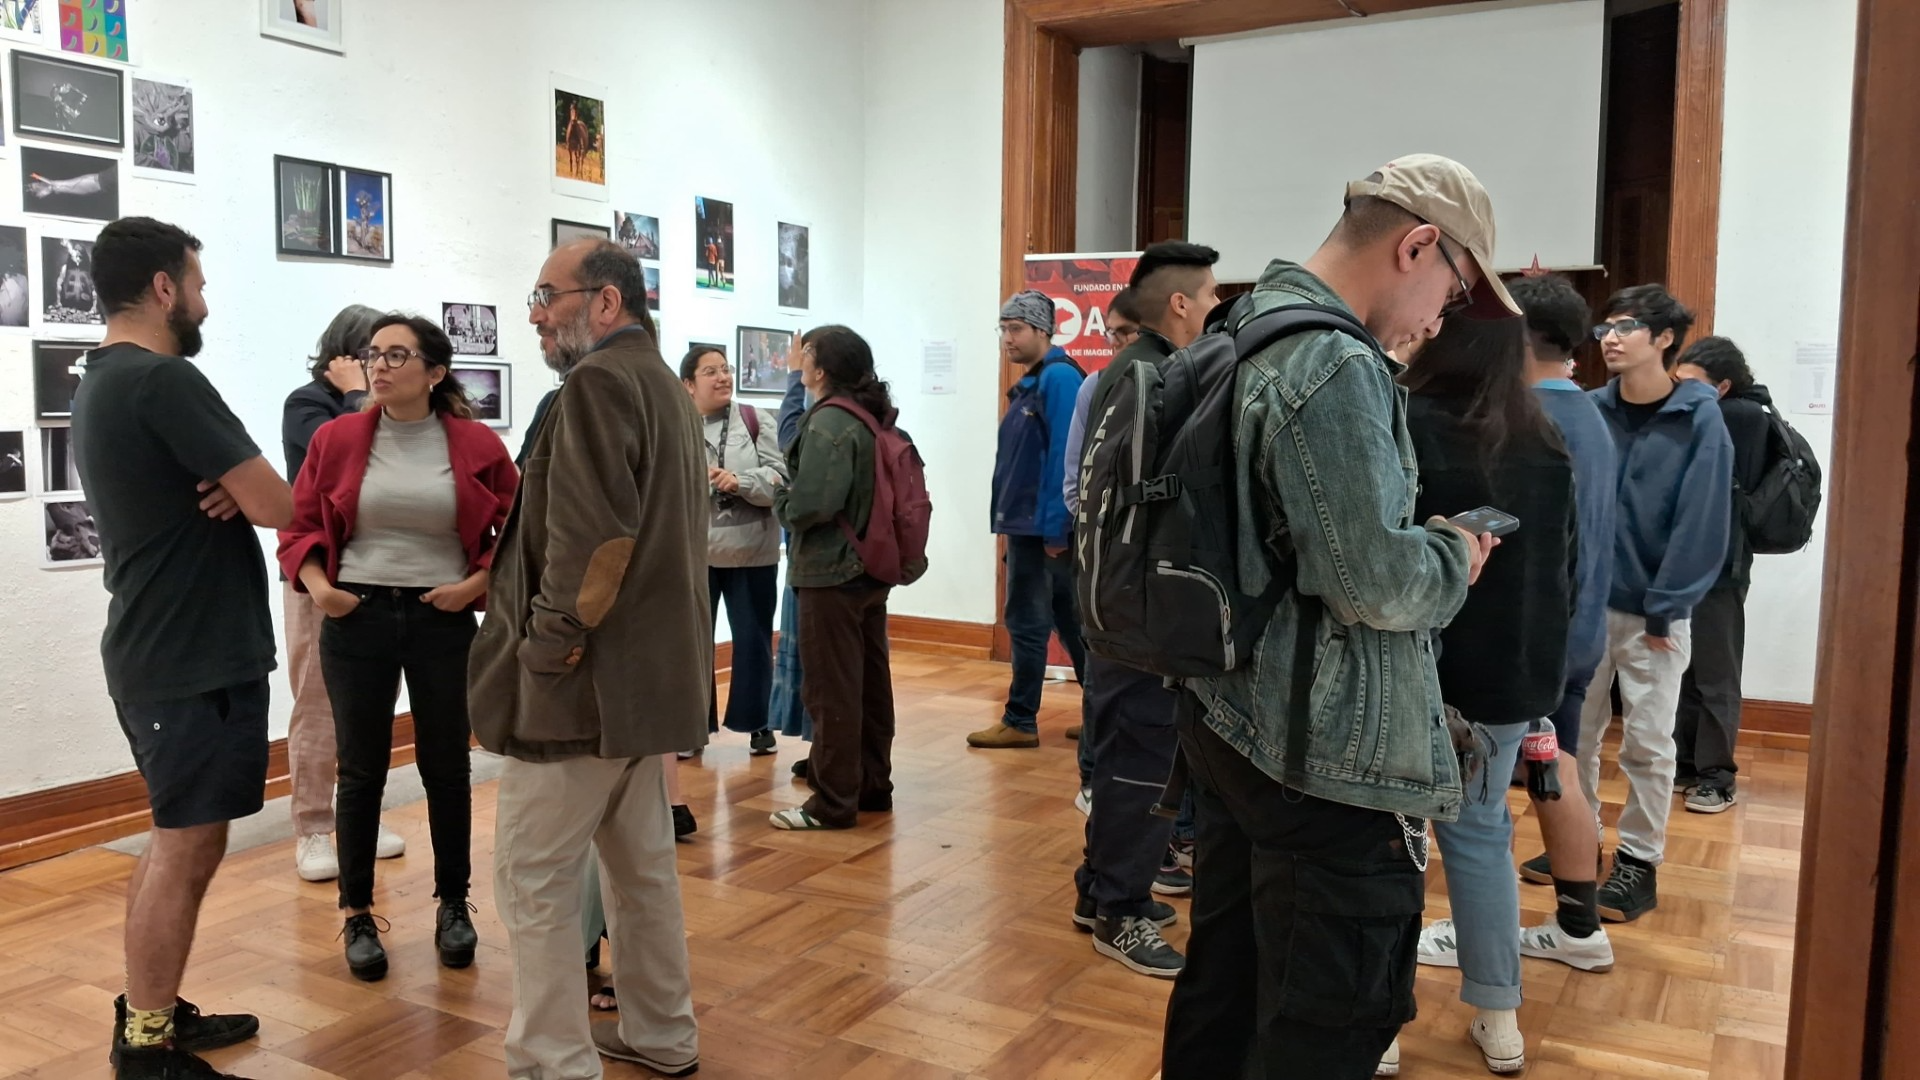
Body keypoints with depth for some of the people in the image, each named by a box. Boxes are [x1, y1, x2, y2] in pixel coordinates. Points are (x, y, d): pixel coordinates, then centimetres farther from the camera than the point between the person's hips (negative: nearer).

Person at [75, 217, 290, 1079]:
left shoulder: (99, 384, 14)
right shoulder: (164, 380, -18)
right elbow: (277, 507, -21)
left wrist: (233, 485, -5)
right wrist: (250, 490, 2)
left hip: (156, 648, 10)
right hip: (195, 656, -10)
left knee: (179, 838, 18)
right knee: (186, 846, -2)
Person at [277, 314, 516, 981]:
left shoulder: (476, 445, -3)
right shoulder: (337, 439, 0)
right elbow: (300, 524, 6)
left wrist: (478, 582, -10)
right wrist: (316, 584, -9)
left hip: (444, 620, 0)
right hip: (356, 619, 1)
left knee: (446, 766, 9)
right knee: (361, 769, 7)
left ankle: (454, 906, 25)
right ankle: (358, 914, 21)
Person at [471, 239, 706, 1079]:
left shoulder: (599, 381, -14)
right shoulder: (663, 383, 18)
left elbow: (595, 534, -25)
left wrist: (551, 644, -18)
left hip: (589, 677, -10)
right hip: (649, 667, 10)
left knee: (534, 874, -2)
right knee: (641, 858, 17)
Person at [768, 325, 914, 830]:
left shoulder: (829, 423, -18)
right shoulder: (876, 417, 9)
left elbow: (812, 503, -26)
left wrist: (782, 502, -5)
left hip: (831, 571, -9)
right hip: (871, 566, 9)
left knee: (831, 690, -1)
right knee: (872, 682, 15)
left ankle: (833, 803, 6)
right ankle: (873, 785, 26)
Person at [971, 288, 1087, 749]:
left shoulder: (1059, 377, -14)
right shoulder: (1031, 382, 15)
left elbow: (1064, 456, -21)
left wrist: (1053, 527, -22)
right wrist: (1012, 520, 15)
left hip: (1042, 526, -10)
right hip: (1029, 523, 10)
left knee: (1028, 623, -1)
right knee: (1070, 621, 14)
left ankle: (1020, 722, 9)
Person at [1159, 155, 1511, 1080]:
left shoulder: (1251, 332, 11)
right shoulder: (1336, 366, -20)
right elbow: (1377, 585, -23)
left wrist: (1423, 540, 10)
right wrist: (1454, 555, -3)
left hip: (1229, 721, 10)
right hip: (1326, 760, -10)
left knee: (1223, 994, 20)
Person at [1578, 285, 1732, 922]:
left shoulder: (1701, 422, -8)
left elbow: (1700, 527, -10)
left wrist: (1664, 610, -12)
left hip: (1654, 614, -3)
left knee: (1648, 744, 5)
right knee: (1574, 733, 12)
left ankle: (1639, 862, 17)